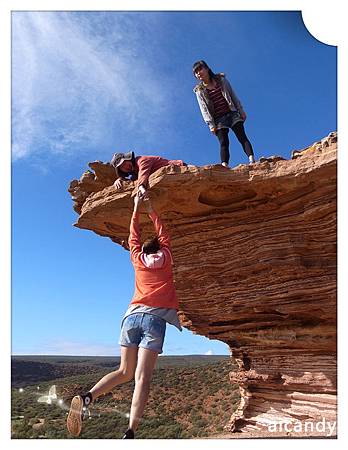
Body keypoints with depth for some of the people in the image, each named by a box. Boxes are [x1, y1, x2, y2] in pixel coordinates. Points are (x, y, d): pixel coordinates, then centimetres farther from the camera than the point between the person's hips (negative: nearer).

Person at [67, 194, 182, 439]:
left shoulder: (138, 258, 17)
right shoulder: (165, 258, 12)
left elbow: (134, 237, 32)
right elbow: (163, 235, 28)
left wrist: (137, 209, 40)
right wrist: (151, 209, 34)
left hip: (133, 315, 3)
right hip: (155, 318, -3)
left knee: (124, 372, 15)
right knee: (142, 377, -8)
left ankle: (87, 397, -4)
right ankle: (130, 433, -19)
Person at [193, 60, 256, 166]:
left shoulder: (221, 79, 9)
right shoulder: (199, 90, 3)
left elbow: (233, 95, 11)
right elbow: (204, 109, -2)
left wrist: (241, 111, 6)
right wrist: (211, 125, -11)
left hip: (232, 114, 2)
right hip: (219, 120, -1)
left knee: (242, 137, -11)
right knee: (223, 143, -15)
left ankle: (252, 160, -19)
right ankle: (225, 166, -24)